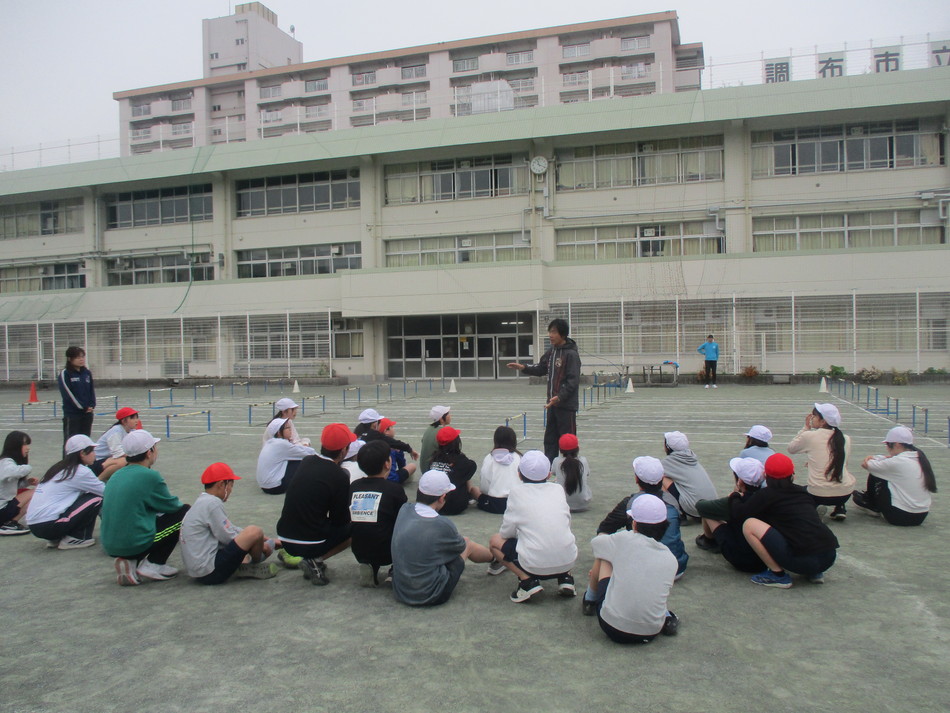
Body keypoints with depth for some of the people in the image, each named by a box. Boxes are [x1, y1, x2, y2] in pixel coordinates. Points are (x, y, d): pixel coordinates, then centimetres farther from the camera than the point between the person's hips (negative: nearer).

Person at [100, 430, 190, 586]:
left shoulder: (116, 475, 9)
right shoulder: (149, 476, -13)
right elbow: (172, 505, -3)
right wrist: (181, 505, 21)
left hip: (109, 546, 8)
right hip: (135, 544, -8)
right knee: (184, 512, 6)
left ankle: (131, 562, 9)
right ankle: (153, 565, 2)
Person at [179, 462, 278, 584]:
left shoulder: (201, 502, 16)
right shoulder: (212, 503, -14)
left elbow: (230, 529, 19)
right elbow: (228, 537, -14)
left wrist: (262, 538, 15)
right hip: (210, 573, -11)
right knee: (254, 532, -18)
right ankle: (254, 566, 6)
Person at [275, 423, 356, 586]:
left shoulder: (306, 462, 3)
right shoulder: (340, 476, -16)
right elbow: (340, 519, -5)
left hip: (284, 539, 7)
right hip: (310, 545, -7)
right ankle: (316, 561, -5)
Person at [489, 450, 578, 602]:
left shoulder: (517, 491, 1)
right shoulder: (558, 489, 10)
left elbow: (506, 533, 3)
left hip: (535, 566, -4)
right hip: (568, 561, 4)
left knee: (495, 540, 18)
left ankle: (527, 580, 0)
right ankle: (565, 578, 13)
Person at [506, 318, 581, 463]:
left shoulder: (571, 354, -14)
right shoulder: (551, 352, 10)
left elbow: (573, 381, -19)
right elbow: (541, 369, 19)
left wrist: (560, 397, -28)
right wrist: (523, 367, 4)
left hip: (566, 405, -8)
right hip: (552, 403, 8)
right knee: (550, 439, 13)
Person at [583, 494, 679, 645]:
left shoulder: (625, 539, -9)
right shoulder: (671, 559, 1)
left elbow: (595, 541, 11)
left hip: (613, 629, -3)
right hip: (652, 633, 3)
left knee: (602, 559, 15)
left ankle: (589, 601, 36)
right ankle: (666, 617, 13)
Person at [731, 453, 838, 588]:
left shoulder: (767, 494, -1)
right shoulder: (802, 491, 16)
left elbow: (738, 514, 0)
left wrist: (735, 496, 21)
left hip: (804, 561, -7)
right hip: (830, 558, 7)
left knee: (749, 524, -4)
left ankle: (778, 574, 2)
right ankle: (814, 573, 19)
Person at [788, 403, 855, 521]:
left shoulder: (809, 436, -8)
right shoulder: (845, 439, 3)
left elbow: (791, 448, 11)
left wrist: (806, 428, 13)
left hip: (819, 495, -4)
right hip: (845, 493, 4)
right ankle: (840, 508, 20)